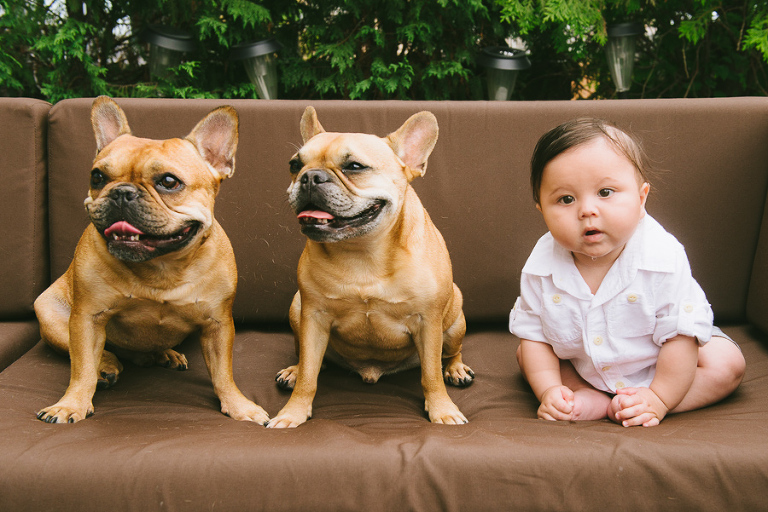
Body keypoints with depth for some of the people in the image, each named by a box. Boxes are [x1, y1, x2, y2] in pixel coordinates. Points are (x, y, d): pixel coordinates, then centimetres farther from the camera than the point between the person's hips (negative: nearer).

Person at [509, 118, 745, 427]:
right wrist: (548, 390, -23)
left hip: (657, 366, -1)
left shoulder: (662, 259, -32)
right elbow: (533, 334, -11)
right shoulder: (540, 268, -23)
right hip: (584, 365, 2)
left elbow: (681, 334, -26)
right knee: (524, 354, -3)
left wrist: (659, 399, -27)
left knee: (727, 364, -19)